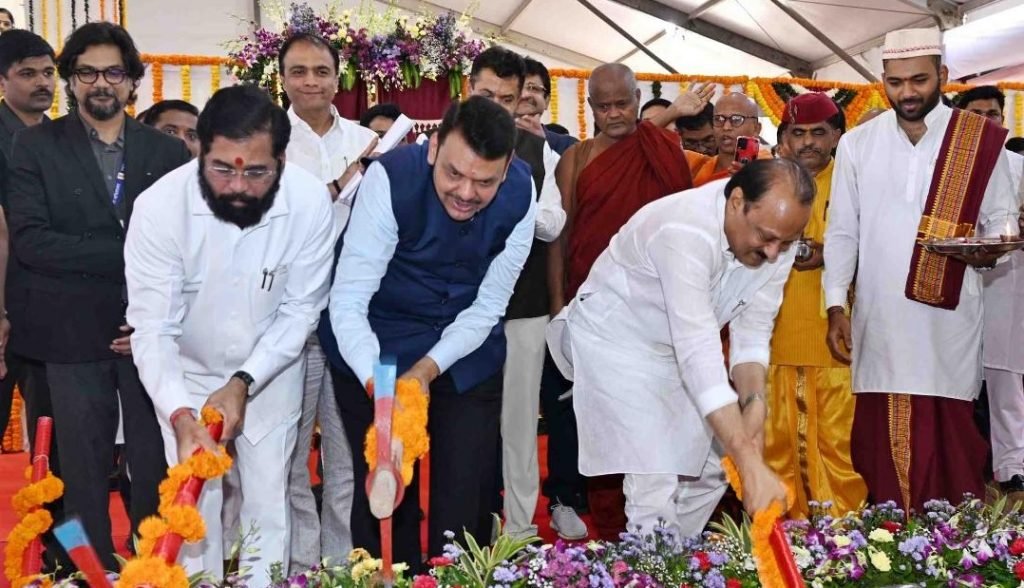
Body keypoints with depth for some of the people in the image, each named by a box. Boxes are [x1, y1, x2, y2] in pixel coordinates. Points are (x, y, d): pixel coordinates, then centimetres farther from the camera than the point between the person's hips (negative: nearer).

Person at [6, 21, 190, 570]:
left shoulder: (168, 151, 6)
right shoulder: (35, 145, 2)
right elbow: (28, 240, -9)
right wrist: (126, 254, -16)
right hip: (74, 334, -1)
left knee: (156, 468, 8)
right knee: (84, 473, 8)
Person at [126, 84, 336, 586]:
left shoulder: (310, 201, -24)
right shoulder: (159, 206, -27)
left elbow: (300, 309, -13)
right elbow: (152, 328, -25)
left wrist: (244, 383, -23)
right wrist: (179, 416, -39)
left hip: (270, 372, 1)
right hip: (187, 374, 0)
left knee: (267, 506, 5)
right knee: (195, 504, 3)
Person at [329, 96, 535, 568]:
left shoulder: (519, 194, -16)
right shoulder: (390, 178, -25)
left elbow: (489, 305, -9)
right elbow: (348, 301, -27)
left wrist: (428, 368, -22)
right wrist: (377, 384, -42)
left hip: (466, 352, 2)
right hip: (380, 346, -2)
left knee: (469, 491, 3)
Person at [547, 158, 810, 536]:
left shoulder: (776, 236, -15)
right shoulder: (686, 232, -37)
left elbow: (752, 331, -8)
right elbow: (698, 353, -41)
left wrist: (753, 401, -26)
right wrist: (750, 462, -45)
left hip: (680, 346, 7)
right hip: (617, 336, -7)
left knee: (706, 471, 11)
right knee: (656, 484, -16)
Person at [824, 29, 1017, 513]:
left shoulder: (982, 141, 3)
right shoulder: (857, 144, 7)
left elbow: (1002, 218, 10)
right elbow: (842, 232, 9)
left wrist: (990, 251, -14)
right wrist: (835, 307, 1)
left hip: (947, 320, -1)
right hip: (878, 321, 2)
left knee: (949, 448, -1)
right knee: (881, 447, 2)